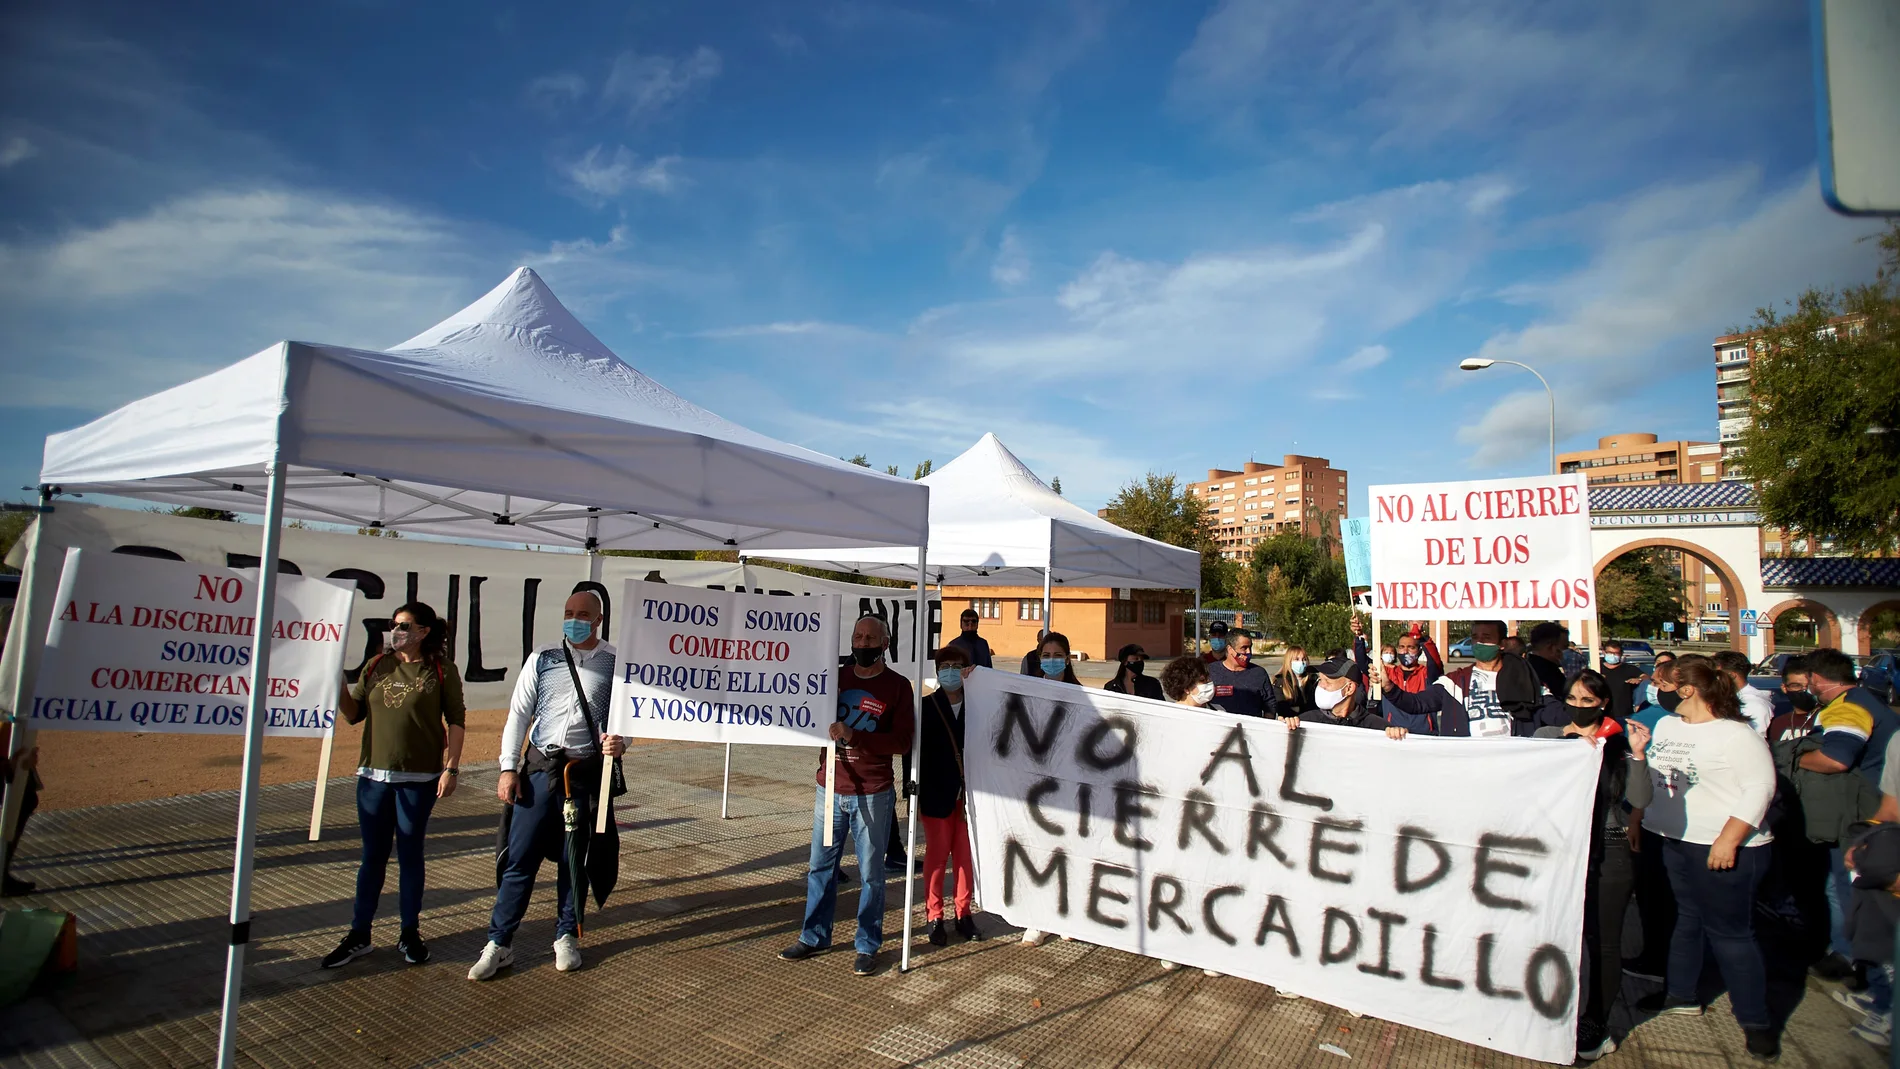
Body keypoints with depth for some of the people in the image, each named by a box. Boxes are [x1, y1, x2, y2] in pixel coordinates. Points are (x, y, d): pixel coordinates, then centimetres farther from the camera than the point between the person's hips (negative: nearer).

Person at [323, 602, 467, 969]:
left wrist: (451, 768, -9)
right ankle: (358, 935, 24)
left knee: (410, 854, 8)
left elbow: (456, 720, -4)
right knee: (373, 855, 12)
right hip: (373, 775, 3)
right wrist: (339, 684, -7)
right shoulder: (377, 666, 7)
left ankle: (410, 934, 21)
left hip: (418, 778, -3)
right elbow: (353, 714, 10)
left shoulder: (441, 670, -4)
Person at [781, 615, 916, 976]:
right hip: (830, 788, 4)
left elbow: (902, 742, -13)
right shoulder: (836, 677, 7)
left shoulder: (897, 686, -5)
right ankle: (814, 937, 28)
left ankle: (867, 947, 19)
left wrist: (854, 735, -23)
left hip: (873, 794, -4)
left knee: (870, 872, 5)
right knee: (820, 866, 12)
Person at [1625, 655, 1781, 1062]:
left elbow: (1760, 789, -19)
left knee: (1730, 932, 1)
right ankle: (1681, 995, 33)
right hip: (1676, 842, 7)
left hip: (1725, 850, -7)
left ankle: (1755, 1020, 16)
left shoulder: (1736, 734, -15)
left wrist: (1729, 840, -22)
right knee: (1688, 918, 19)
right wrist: (1638, 752, -1)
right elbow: (1651, 780, 16)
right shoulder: (1665, 726, 7)